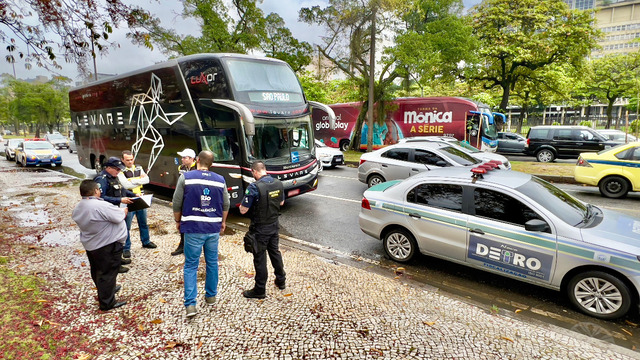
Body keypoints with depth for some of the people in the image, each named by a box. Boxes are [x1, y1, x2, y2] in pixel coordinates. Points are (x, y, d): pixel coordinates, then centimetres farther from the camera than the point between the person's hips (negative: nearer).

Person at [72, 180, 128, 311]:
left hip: (90, 245, 9)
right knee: (108, 273, 3)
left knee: (97, 271, 23)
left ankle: (107, 290, 45)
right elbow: (119, 217, -23)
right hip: (108, 245, -9)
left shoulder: (78, 208, 2)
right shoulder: (101, 206, -27)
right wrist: (124, 210, -1)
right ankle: (107, 303, 13)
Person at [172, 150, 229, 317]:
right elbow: (226, 205, 8)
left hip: (193, 228, -2)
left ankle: (190, 304, 3)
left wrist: (178, 221, 14)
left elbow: (177, 203, -2)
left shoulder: (186, 177, -6)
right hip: (214, 228, 3)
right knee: (212, 263, 16)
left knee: (191, 266, 6)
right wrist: (223, 222, 23)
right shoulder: (220, 180, 1)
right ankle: (211, 296, 30)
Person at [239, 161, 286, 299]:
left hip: (260, 228, -6)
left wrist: (245, 201, 0)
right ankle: (281, 281, 38)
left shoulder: (254, 187, -23)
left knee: (260, 258, 5)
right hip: (274, 225, 7)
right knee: (275, 252, 23)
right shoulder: (278, 183, -2)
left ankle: (260, 290, 18)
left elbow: (243, 210, -19)